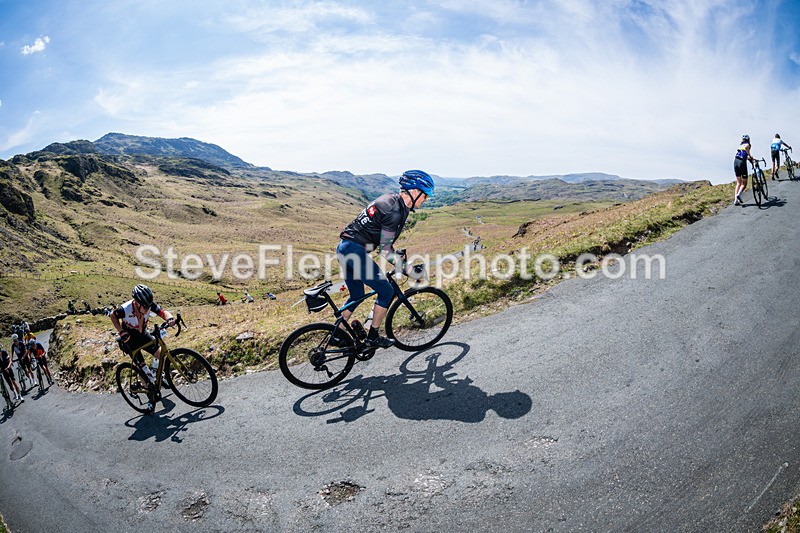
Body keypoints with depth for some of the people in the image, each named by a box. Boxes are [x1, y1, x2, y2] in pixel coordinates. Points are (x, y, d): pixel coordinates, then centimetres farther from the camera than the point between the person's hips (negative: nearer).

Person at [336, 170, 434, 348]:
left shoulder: (391, 200, 13)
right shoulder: (394, 211, -18)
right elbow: (385, 251, -16)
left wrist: (398, 253, 23)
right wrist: (407, 268, -9)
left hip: (344, 247, 10)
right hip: (355, 250, -10)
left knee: (356, 295, 21)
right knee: (386, 291, 2)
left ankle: (337, 335, 28)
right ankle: (373, 337, 12)